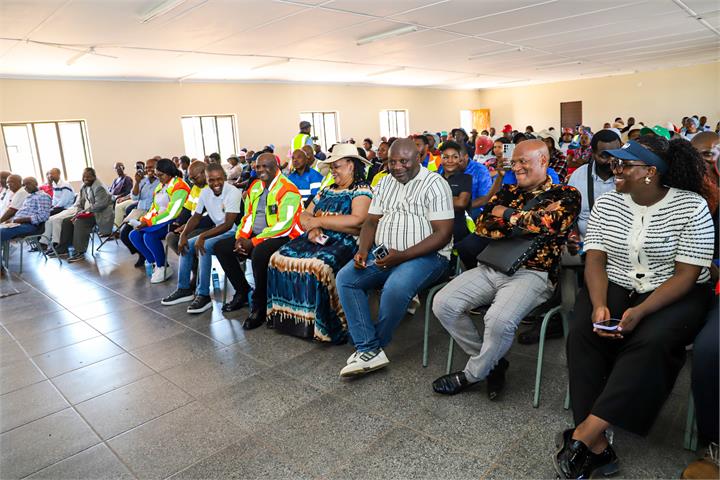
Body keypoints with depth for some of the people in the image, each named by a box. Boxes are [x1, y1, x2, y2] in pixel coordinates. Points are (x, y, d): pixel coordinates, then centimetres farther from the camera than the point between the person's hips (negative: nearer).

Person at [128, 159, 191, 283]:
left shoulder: (179, 186, -13)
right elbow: (154, 208, 17)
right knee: (133, 235, -4)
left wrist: (149, 222, -18)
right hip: (160, 220, 9)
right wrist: (143, 220, -3)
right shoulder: (160, 186, 16)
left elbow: (172, 213, -21)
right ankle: (155, 264, -2)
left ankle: (163, 267, -10)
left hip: (174, 221, -9)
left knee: (149, 236, -29)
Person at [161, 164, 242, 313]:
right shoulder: (205, 192, 2)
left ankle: (203, 295, -21)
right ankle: (184, 289, 12)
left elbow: (228, 224, -26)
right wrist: (183, 235, -8)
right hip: (218, 231, 8)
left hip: (233, 232, -8)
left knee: (204, 246, -28)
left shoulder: (233, 193, -21)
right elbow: (196, 217, 9)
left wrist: (203, 236, -31)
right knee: (187, 245, 1)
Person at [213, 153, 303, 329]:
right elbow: (248, 215, 16)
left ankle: (259, 306, -20)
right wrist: (241, 237, -3)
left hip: (282, 237, -9)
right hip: (254, 236, 9)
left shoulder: (288, 190, -13)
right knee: (220, 247, 2)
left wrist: (254, 242, -21)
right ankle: (242, 291, 10)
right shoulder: (255, 186, 13)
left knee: (259, 253, -38)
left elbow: (284, 225, -21)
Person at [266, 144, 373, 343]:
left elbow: (357, 221, -19)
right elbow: (305, 215, 17)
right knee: (279, 258, -12)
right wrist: (311, 227, -8)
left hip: (345, 242, -7)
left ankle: (323, 326, -21)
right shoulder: (327, 190, 22)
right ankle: (289, 315, -4)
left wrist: (319, 220, -12)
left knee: (318, 266, -35)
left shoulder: (361, 191, -1)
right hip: (317, 239, 8)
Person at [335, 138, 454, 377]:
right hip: (382, 252, 6)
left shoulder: (435, 184, -6)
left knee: (395, 287, -34)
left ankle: (374, 344, -6)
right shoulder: (385, 183, 15)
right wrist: (363, 251, -7)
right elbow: (371, 222, 14)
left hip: (425, 255, -6)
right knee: (344, 278, -15)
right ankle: (369, 351, -17)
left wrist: (402, 256, -22)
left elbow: (443, 233, -13)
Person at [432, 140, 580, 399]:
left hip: (532, 273, -5)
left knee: (499, 320, -32)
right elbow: (482, 225, 6)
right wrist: (524, 223, -7)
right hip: (491, 267, 6)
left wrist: (507, 214, -4)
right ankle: (492, 362, 6)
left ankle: (473, 374, -1)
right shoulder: (509, 192, 18)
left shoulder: (566, 194, 3)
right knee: (443, 303, -12)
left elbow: (548, 222, -19)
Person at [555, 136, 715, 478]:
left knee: (650, 343, -33)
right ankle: (597, 445, -24)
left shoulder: (691, 207, -9)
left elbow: (686, 276, -12)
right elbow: (595, 260, -3)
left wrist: (639, 312, -26)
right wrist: (599, 305, -21)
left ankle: (585, 433, -29)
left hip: (675, 294, -2)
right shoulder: (606, 203, 2)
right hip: (615, 287, 3)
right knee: (582, 333, -26)